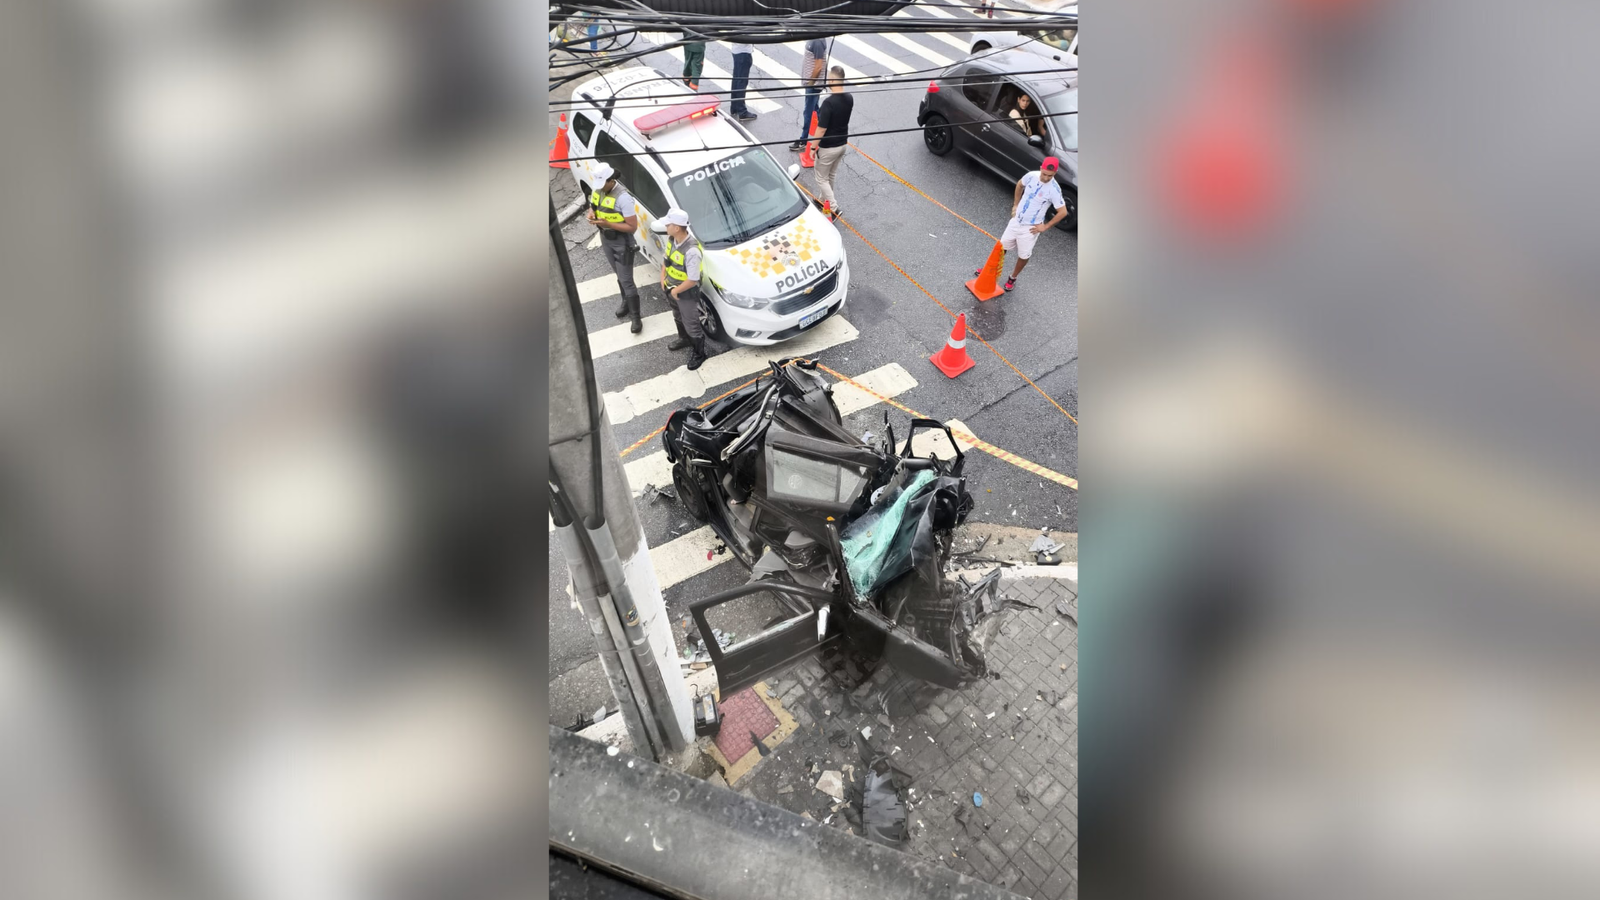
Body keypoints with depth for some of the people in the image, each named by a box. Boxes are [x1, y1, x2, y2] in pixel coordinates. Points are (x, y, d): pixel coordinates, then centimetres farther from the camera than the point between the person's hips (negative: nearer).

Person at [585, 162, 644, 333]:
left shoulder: (623, 197, -27)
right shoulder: (597, 190, -3)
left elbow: (632, 227, -26)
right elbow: (592, 207, 14)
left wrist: (608, 223, -32)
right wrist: (591, 213, -11)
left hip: (622, 243, -7)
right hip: (605, 240, 7)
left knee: (626, 281, -3)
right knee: (619, 276, 23)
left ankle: (636, 317, 8)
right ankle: (626, 303, 43)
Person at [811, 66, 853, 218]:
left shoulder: (828, 102, -28)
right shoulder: (849, 99, -5)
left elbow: (822, 129, -23)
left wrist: (813, 147, -12)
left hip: (828, 147, -7)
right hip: (843, 144, 7)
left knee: (821, 178, 9)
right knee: (830, 176, 25)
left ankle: (834, 208, 3)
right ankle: (824, 200, 42)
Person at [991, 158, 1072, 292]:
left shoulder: (1054, 189, -24)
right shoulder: (1032, 176, -11)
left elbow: (1063, 212, -19)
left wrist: (1045, 226, -14)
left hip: (1030, 227, -4)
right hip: (1016, 220, 5)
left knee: (1023, 255, 8)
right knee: (1002, 246, 16)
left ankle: (1013, 278, 32)